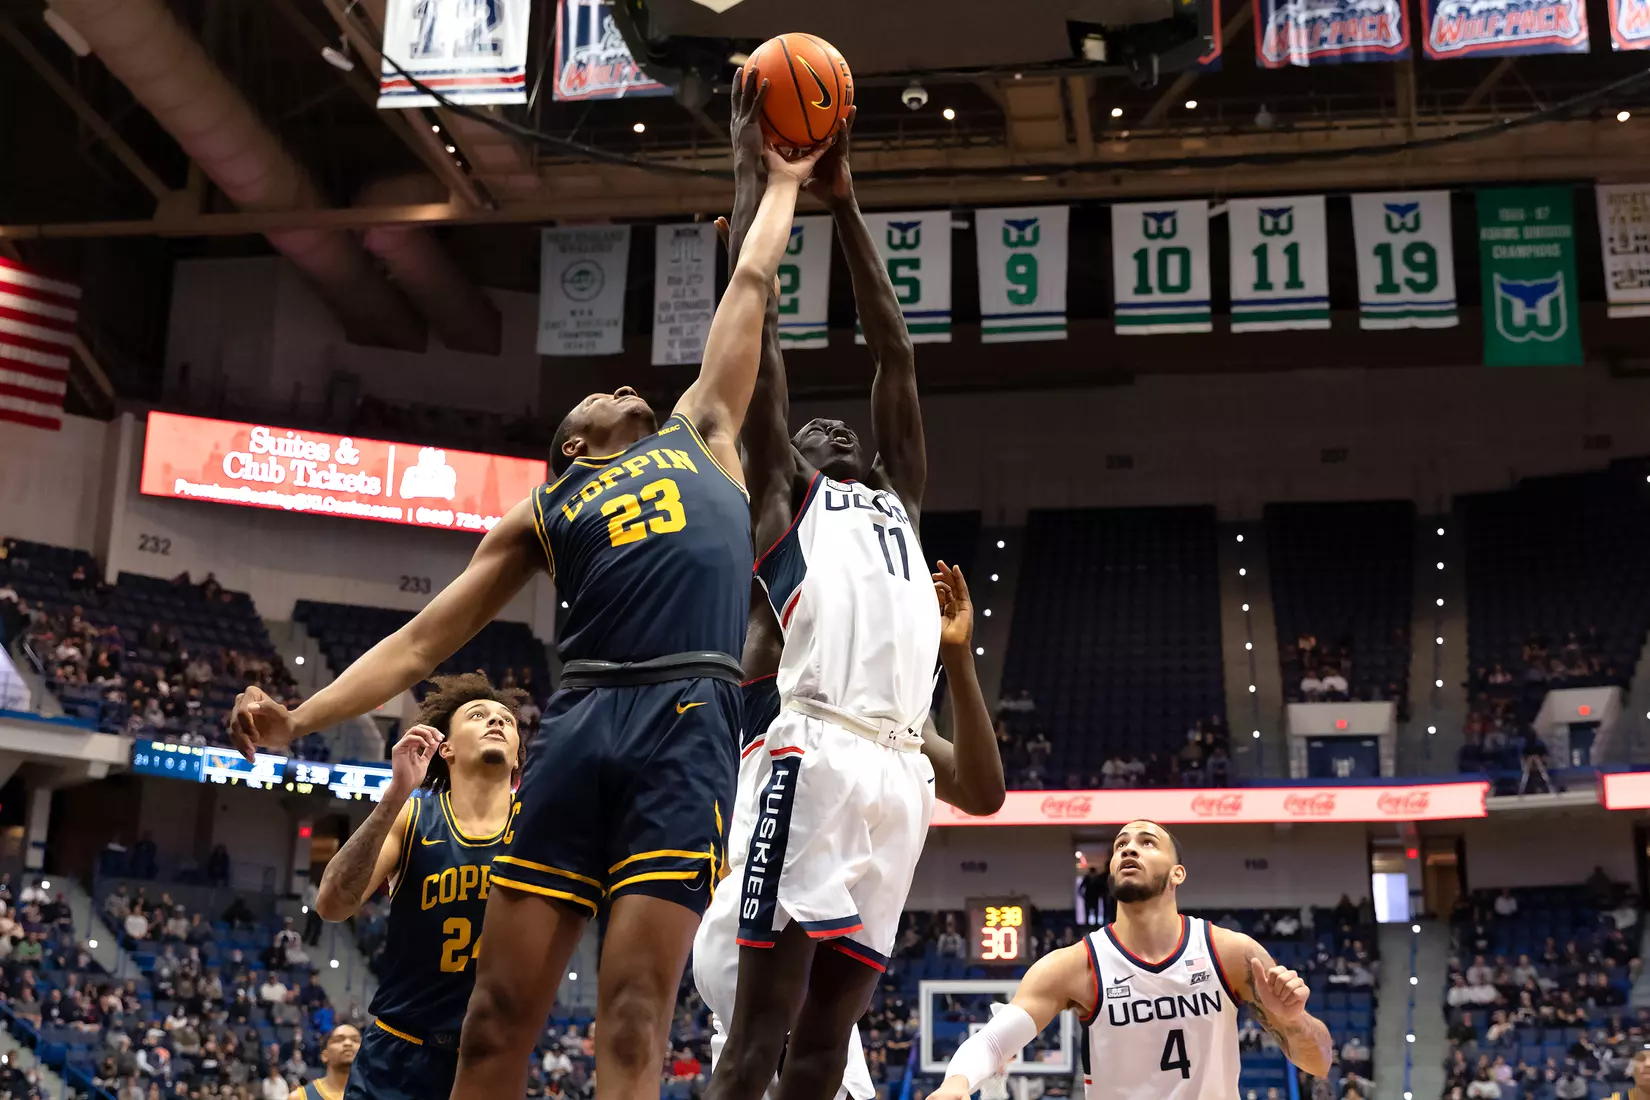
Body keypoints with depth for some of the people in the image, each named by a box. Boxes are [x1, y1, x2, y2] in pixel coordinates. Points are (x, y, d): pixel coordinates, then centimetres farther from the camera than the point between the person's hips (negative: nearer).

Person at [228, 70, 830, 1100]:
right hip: (582, 725, 2)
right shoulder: (539, 517, 23)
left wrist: (782, 183, 45)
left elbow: (749, 288, 33)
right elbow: (421, 640, 19)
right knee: (501, 1007, -2)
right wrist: (297, 719, 9)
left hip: (688, 727, -1)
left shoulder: (701, 434, 25)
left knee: (634, 1014, -9)